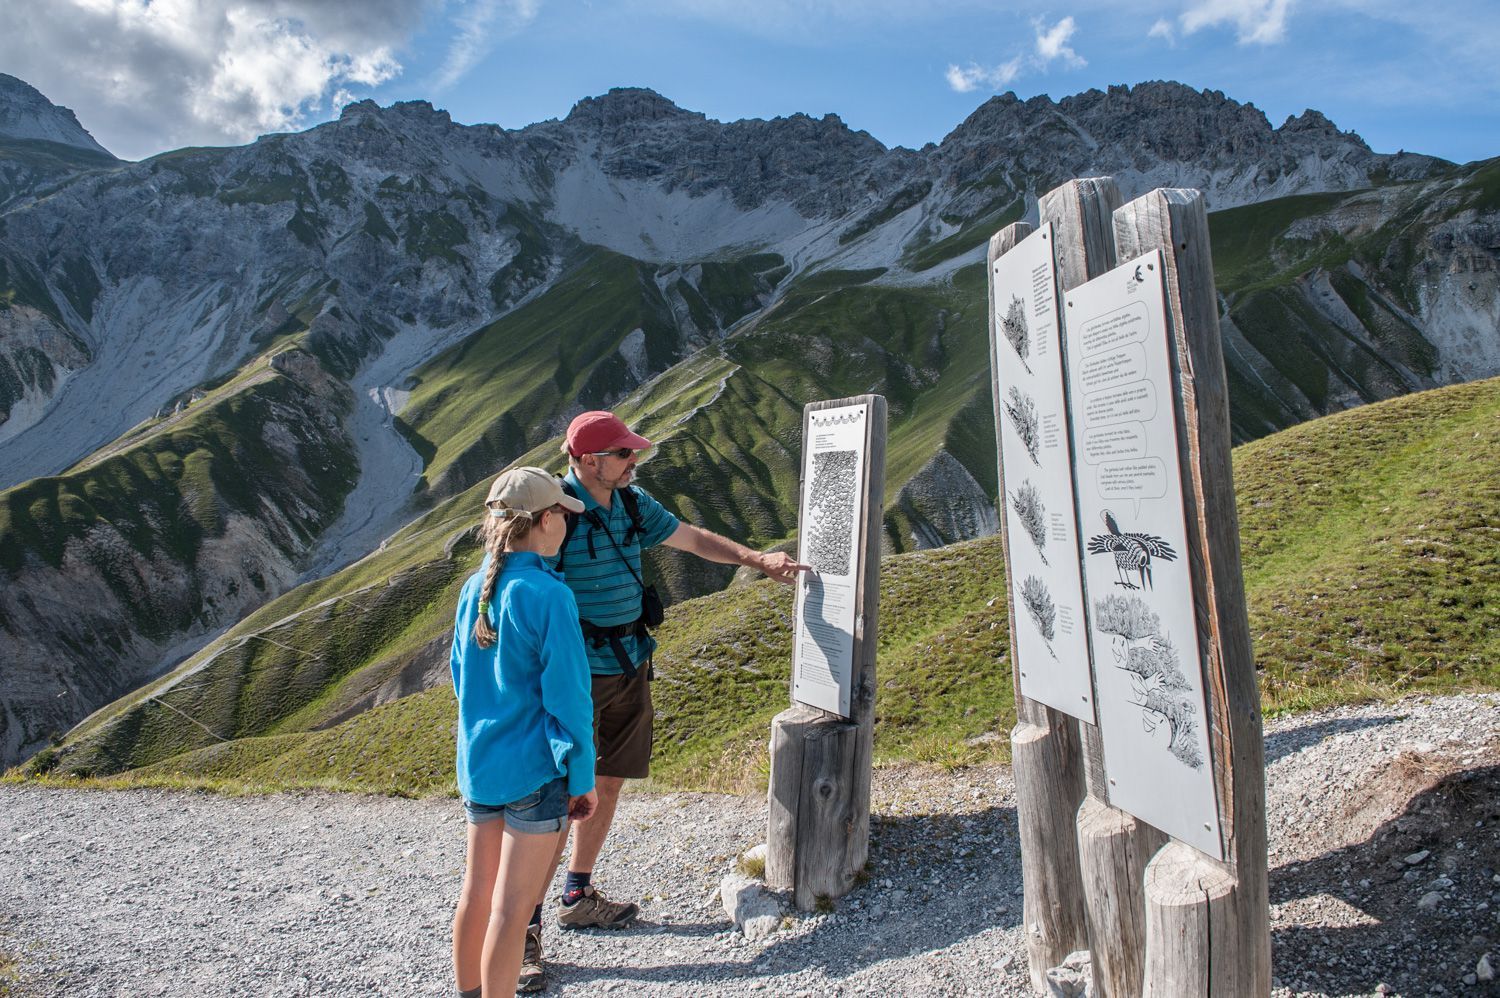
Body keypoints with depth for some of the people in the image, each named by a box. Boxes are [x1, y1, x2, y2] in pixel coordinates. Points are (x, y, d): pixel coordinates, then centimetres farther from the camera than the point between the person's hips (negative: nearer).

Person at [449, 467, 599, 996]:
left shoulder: (473, 589, 3)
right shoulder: (548, 595, -19)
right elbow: (567, 697, -16)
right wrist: (582, 778, -8)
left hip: (477, 765, 7)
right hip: (533, 769, -7)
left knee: (477, 892, 19)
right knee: (511, 907, 3)